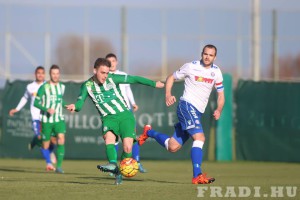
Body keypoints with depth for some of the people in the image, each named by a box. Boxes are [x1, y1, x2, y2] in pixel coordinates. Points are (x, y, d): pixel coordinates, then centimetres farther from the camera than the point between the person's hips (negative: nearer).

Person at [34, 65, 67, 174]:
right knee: (46, 145, 5)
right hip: (46, 120, -2)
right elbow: (36, 102, -9)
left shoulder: (62, 87, 8)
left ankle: (59, 166, -21)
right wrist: (47, 109, -23)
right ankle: (48, 162, 38)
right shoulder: (44, 87, -7)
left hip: (59, 119, 3)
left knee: (61, 139, -21)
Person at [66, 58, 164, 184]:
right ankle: (113, 165, -51)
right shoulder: (87, 86, -1)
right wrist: (74, 107, -31)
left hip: (125, 115, 0)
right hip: (108, 117, 0)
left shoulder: (112, 79, -4)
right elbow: (79, 104, -7)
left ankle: (120, 173, 2)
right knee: (109, 137, -32)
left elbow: (134, 79, 0)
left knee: (127, 147, -16)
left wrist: (154, 84, 0)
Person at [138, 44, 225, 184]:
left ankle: (149, 132, 31)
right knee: (199, 137, -27)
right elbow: (171, 78, 7)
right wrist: (168, 95, -10)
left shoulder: (216, 72, 8)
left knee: (172, 147, 6)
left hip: (198, 112, 6)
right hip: (187, 106, -6)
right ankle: (197, 175, -28)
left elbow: (220, 94, 14)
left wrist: (218, 110, -5)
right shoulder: (191, 67, -3)